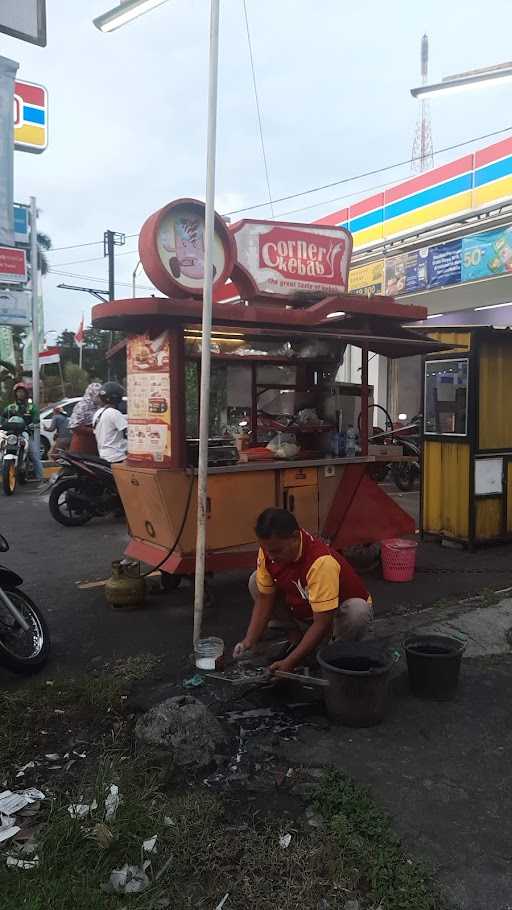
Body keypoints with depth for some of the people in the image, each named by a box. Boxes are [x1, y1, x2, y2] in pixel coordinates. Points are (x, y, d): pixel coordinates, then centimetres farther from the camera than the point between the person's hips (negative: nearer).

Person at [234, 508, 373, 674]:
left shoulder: (321, 562, -39)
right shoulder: (269, 549, -19)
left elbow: (322, 624, -36)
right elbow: (265, 598, -9)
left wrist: (289, 663, -37)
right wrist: (249, 642, -19)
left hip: (339, 611, -5)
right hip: (304, 610, 6)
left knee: (357, 612, -39)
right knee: (256, 582, -10)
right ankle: (298, 635, 4)